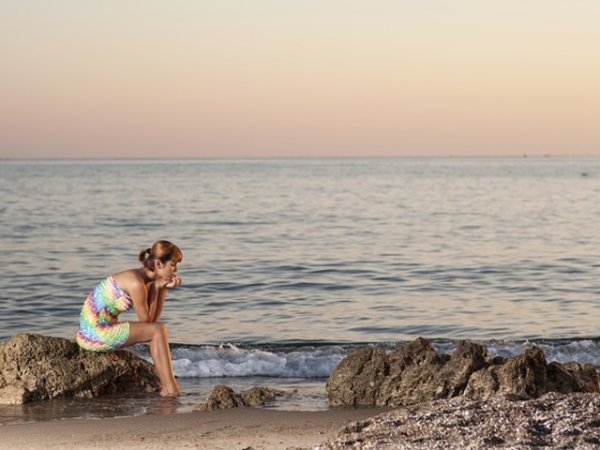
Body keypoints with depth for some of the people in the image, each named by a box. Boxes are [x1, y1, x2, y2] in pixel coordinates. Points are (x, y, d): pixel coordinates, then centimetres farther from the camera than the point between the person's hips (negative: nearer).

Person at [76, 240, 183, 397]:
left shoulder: (142, 278, 10)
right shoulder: (136, 283, -19)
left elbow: (153, 318, 11)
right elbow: (146, 320, -10)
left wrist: (164, 287, 3)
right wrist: (156, 287, -5)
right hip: (96, 333, -10)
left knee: (157, 330, 12)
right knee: (158, 330, -9)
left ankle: (167, 386, 8)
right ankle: (170, 388, -8)